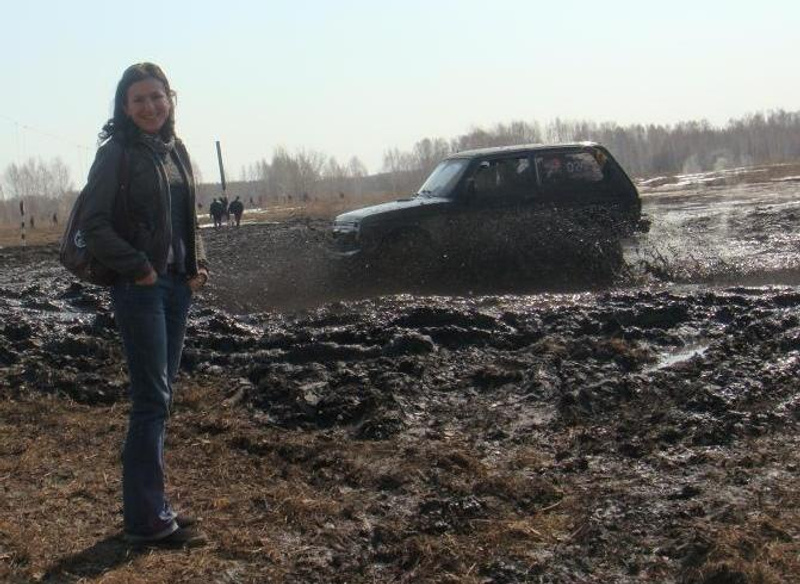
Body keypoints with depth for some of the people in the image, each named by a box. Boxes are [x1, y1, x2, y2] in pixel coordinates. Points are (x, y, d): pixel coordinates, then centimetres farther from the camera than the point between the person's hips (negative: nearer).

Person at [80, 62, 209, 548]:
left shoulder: (176, 150, 12)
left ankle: (151, 505, 21)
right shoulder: (116, 154, -8)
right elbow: (95, 224, -12)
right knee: (152, 400, -7)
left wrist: (198, 266, 6)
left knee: (160, 398, 11)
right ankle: (148, 520, 0)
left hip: (178, 287, 7)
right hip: (140, 288, -7)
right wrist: (139, 269, -16)